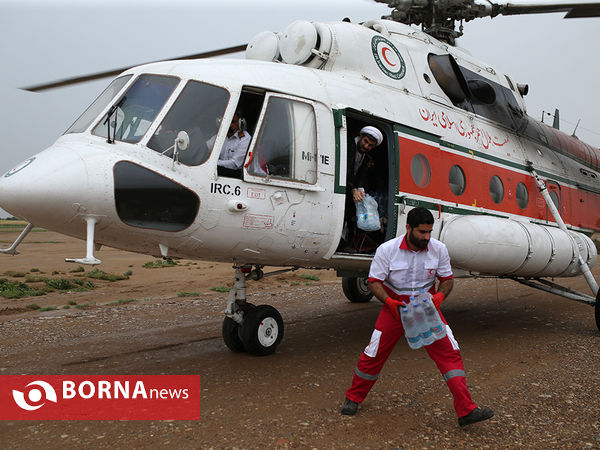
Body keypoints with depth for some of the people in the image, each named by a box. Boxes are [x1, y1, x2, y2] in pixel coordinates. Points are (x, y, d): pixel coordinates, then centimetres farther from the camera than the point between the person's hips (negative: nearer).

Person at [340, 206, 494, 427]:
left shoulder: (438, 249, -8)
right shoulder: (387, 250, -14)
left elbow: (447, 279, 3)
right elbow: (374, 281, -10)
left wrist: (440, 295, -19)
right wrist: (389, 301, -27)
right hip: (395, 306, -1)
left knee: (449, 351, -9)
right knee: (374, 353, 2)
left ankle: (466, 410, -6)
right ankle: (353, 398, 24)